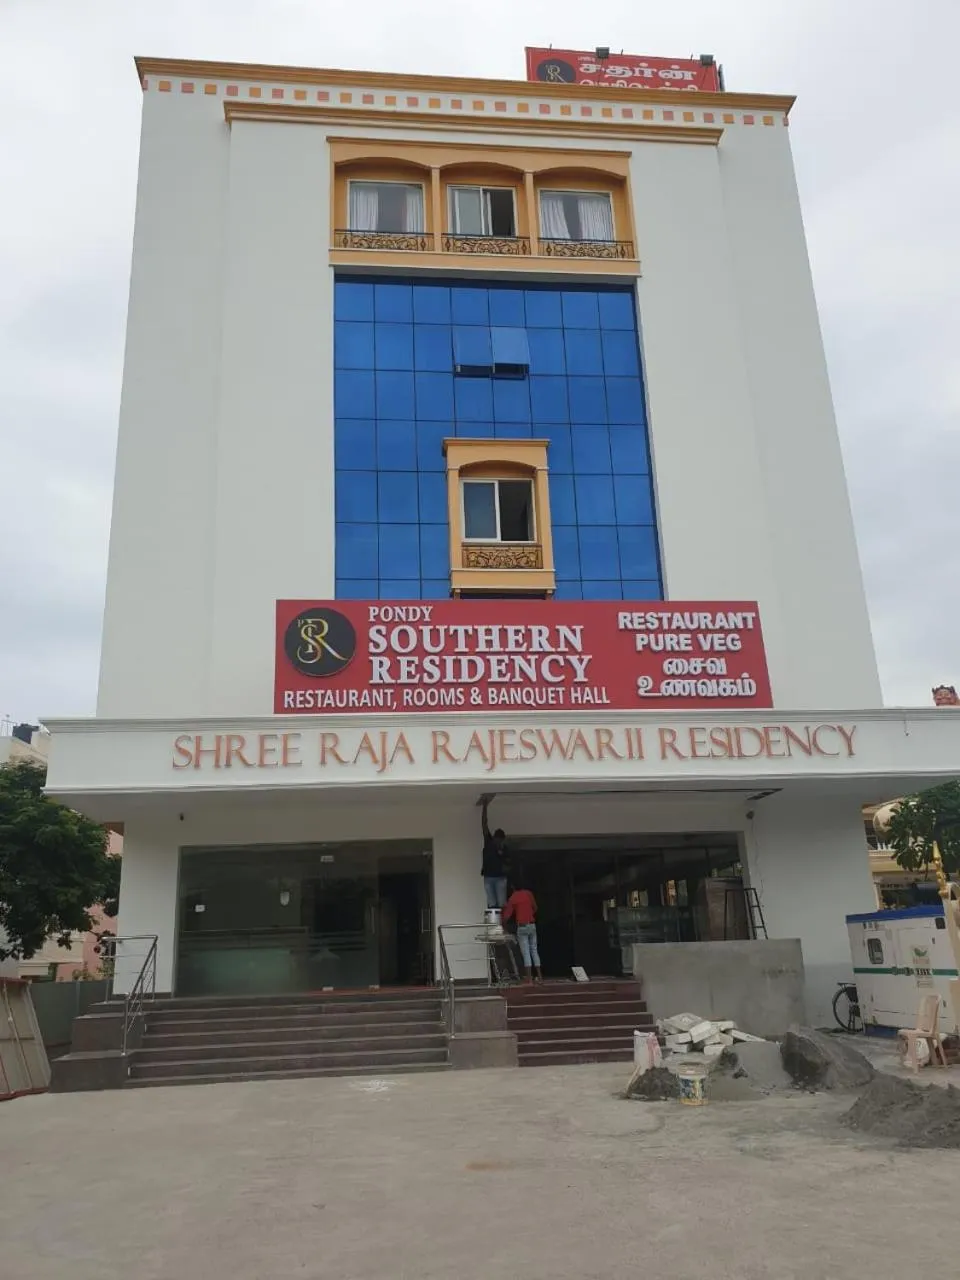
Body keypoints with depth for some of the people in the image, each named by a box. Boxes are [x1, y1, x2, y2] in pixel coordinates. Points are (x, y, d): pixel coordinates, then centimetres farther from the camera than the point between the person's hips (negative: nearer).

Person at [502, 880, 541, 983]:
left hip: (522, 927, -4)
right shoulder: (529, 893, 5)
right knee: (534, 951, 10)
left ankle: (528, 977, -6)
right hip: (532, 925, 4)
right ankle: (539, 976, 8)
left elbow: (507, 915, -5)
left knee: (526, 953, -3)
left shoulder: (513, 897, -6)